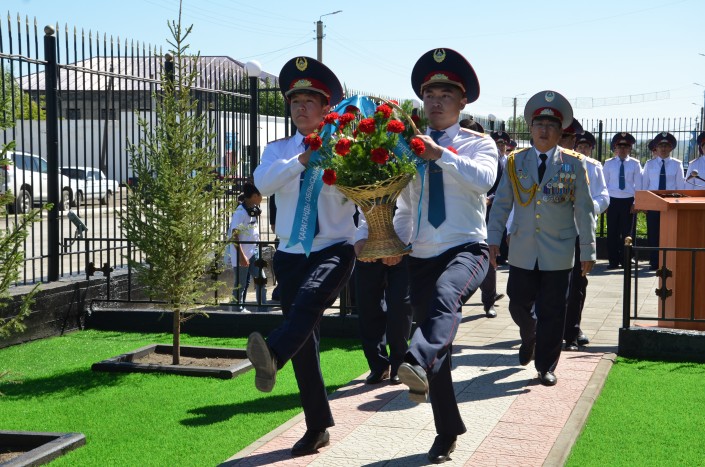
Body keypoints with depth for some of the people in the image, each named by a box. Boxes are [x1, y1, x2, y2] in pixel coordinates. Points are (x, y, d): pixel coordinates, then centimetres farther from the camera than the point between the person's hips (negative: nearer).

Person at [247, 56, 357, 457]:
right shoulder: (279, 150, 10)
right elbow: (263, 183, -11)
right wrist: (303, 159, -20)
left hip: (335, 249, -4)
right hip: (291, 254, 4)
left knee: (310, 297, -36)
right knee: (305, 342, 5)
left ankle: (272, 356, -61)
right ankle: (318, 427, 15)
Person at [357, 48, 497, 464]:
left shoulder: (478, 143, 2)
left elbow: (484, 179, -21)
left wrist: (440, 155, -30)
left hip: (466, 249, -4)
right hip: (422, 257, 4)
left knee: (445, 295, -39)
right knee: (438, 347, 8)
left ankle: (418, 365, -61)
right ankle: (447, 432, 22)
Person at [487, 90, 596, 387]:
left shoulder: (574, 164, 1)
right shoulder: (515, 162, 5)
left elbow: (584, 210, 1)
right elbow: (501, 203, 6)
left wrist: (587, 250, -2)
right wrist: (493, 239, -2)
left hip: (558, 255, -1)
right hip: (522, 252, 1)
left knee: (552, 313, 3)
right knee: (519, 305, 6)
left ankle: (546, 367, 17)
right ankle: (529, 339, 39)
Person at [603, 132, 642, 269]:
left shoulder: (635, 164, 2)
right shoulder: (609, 164, 4)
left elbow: (638, 185, 2)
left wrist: (636, 203, -3)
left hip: (629, 201, -1)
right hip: (613, 201, 1)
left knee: (627, 232, 3)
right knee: (612, 232, 1)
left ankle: (625, 261, 12)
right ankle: (613, 261, 8)